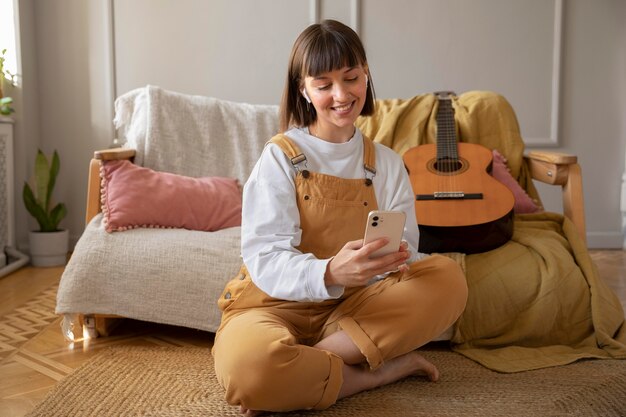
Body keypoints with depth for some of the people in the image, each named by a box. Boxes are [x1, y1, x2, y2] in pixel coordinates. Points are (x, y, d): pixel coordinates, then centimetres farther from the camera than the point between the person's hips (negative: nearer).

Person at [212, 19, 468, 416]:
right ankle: (377, 371, -15)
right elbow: (265, 260, -16)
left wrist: (396, 259, -27)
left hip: (356, 305, 4)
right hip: (278, 303, -4)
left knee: (448, 277, -21)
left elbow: (404, 255, -1)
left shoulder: (388, 164, 6)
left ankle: (302, 367, -22)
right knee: (246, 361, -38)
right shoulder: (280, 156, -6)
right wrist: (330, 272, -36)